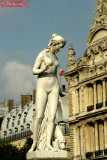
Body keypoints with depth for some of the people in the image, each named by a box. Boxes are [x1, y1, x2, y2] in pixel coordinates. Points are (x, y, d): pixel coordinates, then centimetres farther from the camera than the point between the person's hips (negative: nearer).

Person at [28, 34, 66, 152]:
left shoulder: (55, 57, 17)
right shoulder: (42, 54, -2)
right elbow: (34, 71, -6)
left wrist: (58, 88, 22)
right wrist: (43, 70, -24)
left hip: (54, 87, 5)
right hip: (42, 86, -5)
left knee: (52, 116, -8)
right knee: (39, 116, -11)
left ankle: (48, 144, -15)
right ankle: (34, 143, -2)